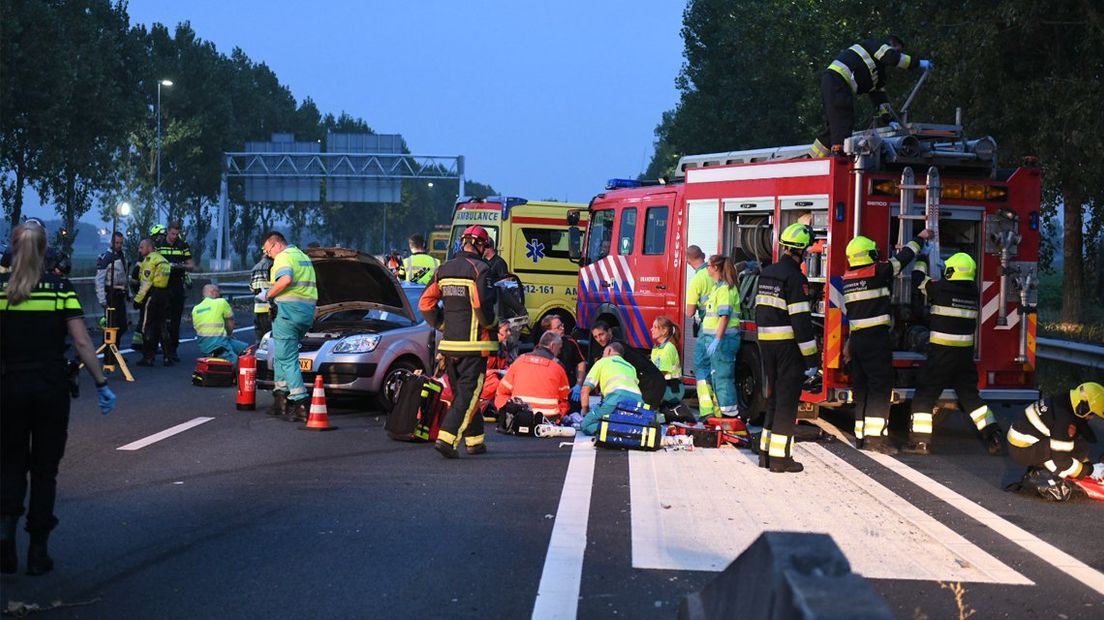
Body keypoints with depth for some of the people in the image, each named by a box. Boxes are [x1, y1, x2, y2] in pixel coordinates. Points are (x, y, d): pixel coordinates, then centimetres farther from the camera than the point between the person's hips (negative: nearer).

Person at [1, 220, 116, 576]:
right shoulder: (61, 289, -4)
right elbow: (82, 343, -8)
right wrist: (102, 384, -2)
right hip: (51, 388, -1)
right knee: (44, 469, 9)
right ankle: (38, 553, 11)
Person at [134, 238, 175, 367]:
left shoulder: (149, 260, -9)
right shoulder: (163, 260, 18)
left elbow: (146, 282, -15)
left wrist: (138, 298, -13)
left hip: (152, 295, -8)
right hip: (165, 295, 8)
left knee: (147, 327, -2)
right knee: (163, 326, 13)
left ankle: (148, 358, -1)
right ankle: (169, 356, 12)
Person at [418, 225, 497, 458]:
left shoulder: (444, 270, 10)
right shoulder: (479, 269, -11)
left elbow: (426, 303, 8)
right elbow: (483, 303, -22)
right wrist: (488, 323, -4)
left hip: (449, 343, 7)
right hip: (473, 344, -7)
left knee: (463, 393, 16)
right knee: (468, 394, -4)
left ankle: (475, 440, 23)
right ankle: (447, 438, -16)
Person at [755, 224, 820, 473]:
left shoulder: (767, 273, 11)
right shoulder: (795, 278, -14)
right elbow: (801, 320, -18)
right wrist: (810, 359, -16)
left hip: (766, 343, 8)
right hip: (788, 345, -8)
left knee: (773, 398, 16)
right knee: (787, 400, -2)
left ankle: (766, 452, 18)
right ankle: (780, 457, -2)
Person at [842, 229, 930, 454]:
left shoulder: (848, 276, 10)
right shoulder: (877, 272, -8)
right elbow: (902, 259, 3)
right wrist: (920, 239, 18)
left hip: (856, 339, 8)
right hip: (876, 339, -7)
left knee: (862, 388, 12)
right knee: (880, 387, -8)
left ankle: (861, 435, 15)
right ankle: (877, 436, -13)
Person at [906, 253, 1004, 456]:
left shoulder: (941, 288, -11)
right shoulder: (973, 292, 5)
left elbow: (920, 281, 5)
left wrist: (921, 260, 24)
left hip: (941, 353, -5)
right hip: (965, 353, 6)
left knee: (925, 395, 1)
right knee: (969, 395, 14)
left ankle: (920, 441, -4)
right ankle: (994, 437, 8)